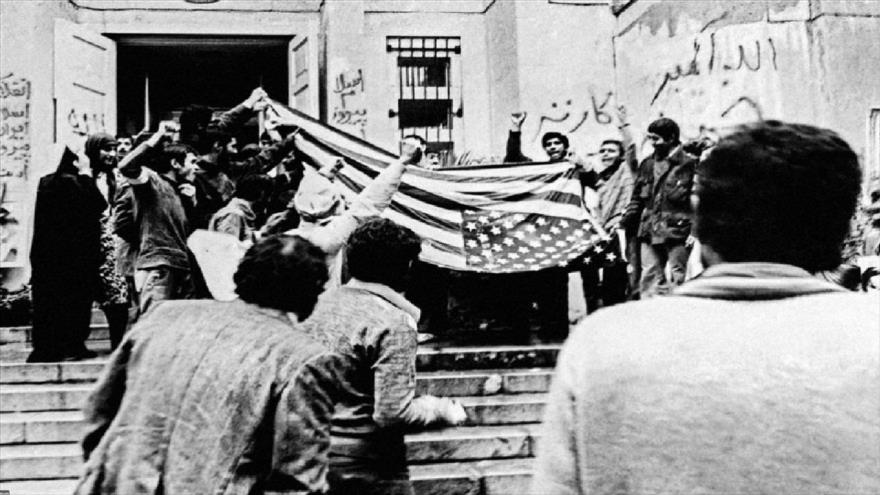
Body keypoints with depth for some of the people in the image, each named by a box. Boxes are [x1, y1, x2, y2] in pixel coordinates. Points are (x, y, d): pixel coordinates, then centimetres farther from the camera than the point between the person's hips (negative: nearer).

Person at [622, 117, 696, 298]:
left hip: (677, 232, -5)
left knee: (678, 282, -3)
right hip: (649, 234, 6)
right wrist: (625, 221, 9)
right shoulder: (648, 164, 15)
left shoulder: (688, 164, -3)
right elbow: (637, 198, 19)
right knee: (650, 282, 6)